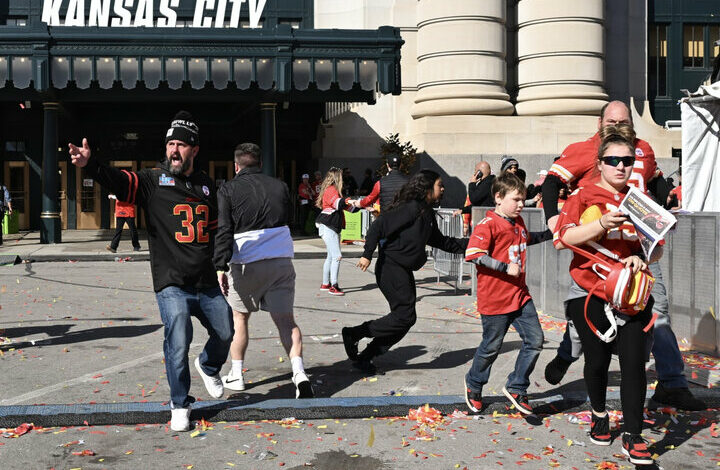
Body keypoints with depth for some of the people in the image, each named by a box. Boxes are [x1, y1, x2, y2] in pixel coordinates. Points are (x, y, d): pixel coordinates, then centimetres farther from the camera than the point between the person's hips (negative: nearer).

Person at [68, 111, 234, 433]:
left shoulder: (206, 185, 11)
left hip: (207, 284, 5)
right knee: (178, 341, -15)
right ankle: (180, 405, 8)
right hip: (171, 284, -4)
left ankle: (208, 366, 45)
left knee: (226, 333, 10)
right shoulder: (152, 180, -1)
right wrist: (89, 164, -40)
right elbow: (119, 180, -21)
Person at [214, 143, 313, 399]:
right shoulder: (280, 186, 11)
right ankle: (299, 372, -13)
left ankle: (236, 375, 24)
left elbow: (224, 231, -8)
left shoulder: (228, 189, 0)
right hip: (282, 260, 2)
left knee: (239, 317, 17)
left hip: (246, 263, -2)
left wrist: (221, 266, -11)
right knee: (285, 319, 4)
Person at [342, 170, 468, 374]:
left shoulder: (427, 213, 15)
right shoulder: (412, 207, -15)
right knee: (405, 315, -10)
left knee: (404, 319, 7)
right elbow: (380, 225, -20)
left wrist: (467, 244, 24)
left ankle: (364, 358, 13)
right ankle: (353, 334, 1)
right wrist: (368, 254, -25)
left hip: (404, 271, 10)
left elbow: (439, 241, 27)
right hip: (391, 267, -10)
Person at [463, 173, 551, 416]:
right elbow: (474, 255, -23)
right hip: (495, 299, -7)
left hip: (520, 295, 7)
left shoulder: (518, 222, 12)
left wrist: (550, 234, 23)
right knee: (492, 346, 6)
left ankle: (515, 388, 17)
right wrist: (506, 267, -23)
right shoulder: (487, 225, -14)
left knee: (535, 340, 1)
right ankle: (474, 386, 32)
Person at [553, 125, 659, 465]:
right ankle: (599, 415, 34)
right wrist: (602, 224, -27)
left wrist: (641, 258, -13)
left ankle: (633, 438, 2)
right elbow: (561, 241, -15)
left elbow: (658, 248, 10)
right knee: (597, 361, 6)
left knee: (634, 362, -7)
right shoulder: (584, 197, -2)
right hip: (590, 293, -2)